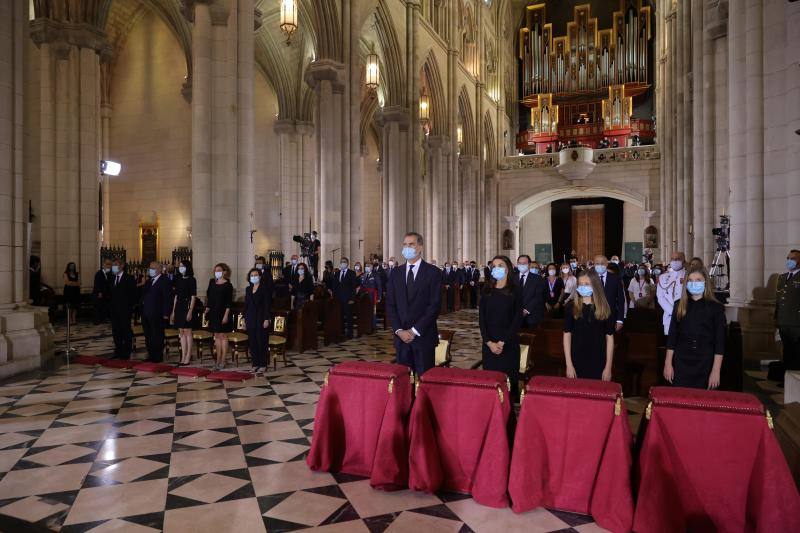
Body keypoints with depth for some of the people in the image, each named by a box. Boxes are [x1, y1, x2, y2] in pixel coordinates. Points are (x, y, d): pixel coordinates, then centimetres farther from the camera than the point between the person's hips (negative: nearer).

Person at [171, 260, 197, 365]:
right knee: (181, 332, 8)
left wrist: (190, 310, -16)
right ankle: (183, 357, 12)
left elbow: (193, 296, -10)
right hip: (179, 306, 7)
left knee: (187, 331, -4)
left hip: (187, 306, -7)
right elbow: (176, 296, 15)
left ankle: (188, 357, 1)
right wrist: (173, 311, 13)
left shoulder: (191, 280, -6)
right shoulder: (178, 279, 13)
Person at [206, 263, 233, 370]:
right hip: (214, 313, 6)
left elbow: (229, 302, -10)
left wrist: (226, 315, -17)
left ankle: (223, 361, 4)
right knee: (217, 336, 10)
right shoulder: (212, 282, 9)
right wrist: (208, 308, 1)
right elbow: (209, 296, 14)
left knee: (223, 336, 0)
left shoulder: (228, 285, -7)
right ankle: (218, 360, 17)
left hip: (223, 312, -5)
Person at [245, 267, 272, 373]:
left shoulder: (265, 288, -6)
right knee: (252, 342, 7)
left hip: (261, 318, -6)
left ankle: (263, 365, 6)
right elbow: (246, 305, 14)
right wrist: (245, 320, 11)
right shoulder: (248, 289, 12)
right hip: (250, 319, 6)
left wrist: (267, 319, -15)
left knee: (262, 342, -2)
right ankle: (255, 364, 16)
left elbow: (267, 305, -10)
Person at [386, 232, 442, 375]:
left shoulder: (432, 272, -2)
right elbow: (390, 305, 8)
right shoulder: (396, 273, 10)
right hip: (401, 335, 3)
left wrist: (415, 330, -11)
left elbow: (435, 305, -8)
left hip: (424, 336, -3)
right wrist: (399, 330, -6)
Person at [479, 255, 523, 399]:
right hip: (489, 342, 2)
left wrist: (503, 342, -12)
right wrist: (489, 342, -9)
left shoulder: (515, 290, -1)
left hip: (509, 342, -2)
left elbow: (518, 318, -7)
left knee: (509, 376, 1)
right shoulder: (487, 289, 6)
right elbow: (481, 316, 2)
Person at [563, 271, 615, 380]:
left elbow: (609, 338, 0)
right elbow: (567, 335, -2)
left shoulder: (604, 309, -1)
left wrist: (608, 367, -4)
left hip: (598, 364, 0)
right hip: (577, 362, 0)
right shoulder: (571, 307, -2)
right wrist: (569, 365, -7)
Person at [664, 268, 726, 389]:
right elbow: (672, 336, 6)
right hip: (681, 363, 1)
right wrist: (668, 364, 2)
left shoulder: (716, 308, -1)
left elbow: (720, 342, -3)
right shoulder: (680, 305, 5)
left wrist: (716, 370, -8)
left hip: (705, 365, -1)